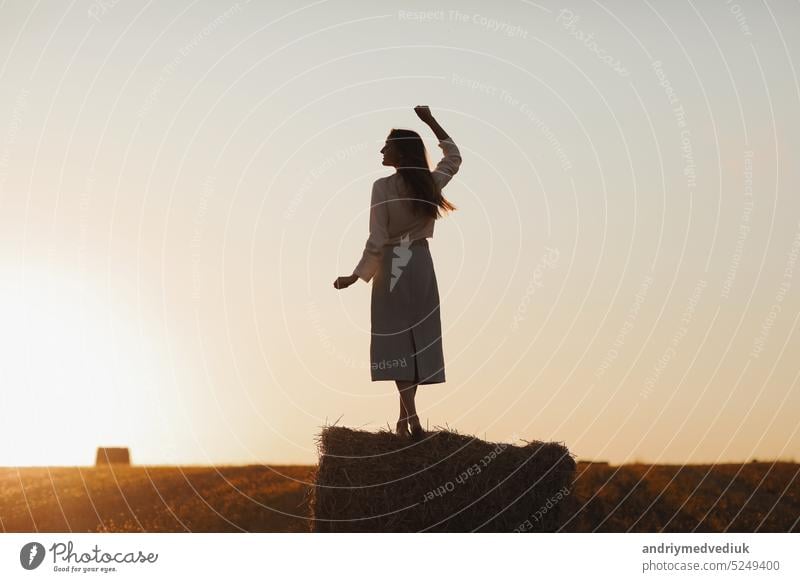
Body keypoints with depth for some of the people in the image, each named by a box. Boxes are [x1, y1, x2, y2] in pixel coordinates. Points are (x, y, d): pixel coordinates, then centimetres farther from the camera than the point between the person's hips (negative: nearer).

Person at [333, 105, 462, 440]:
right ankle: (405, 415, 12)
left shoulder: (383, 187, -13)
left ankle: (412, 420, -14)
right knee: (418, 337, 9)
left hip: (393, 266, -4)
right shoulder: (430, 182, 1)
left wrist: (356, 275, -6)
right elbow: (454, 156, 22)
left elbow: (377, 241, -13)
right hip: (421, 264, 4)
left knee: (396, 340, -4)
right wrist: (430, 122, 23)